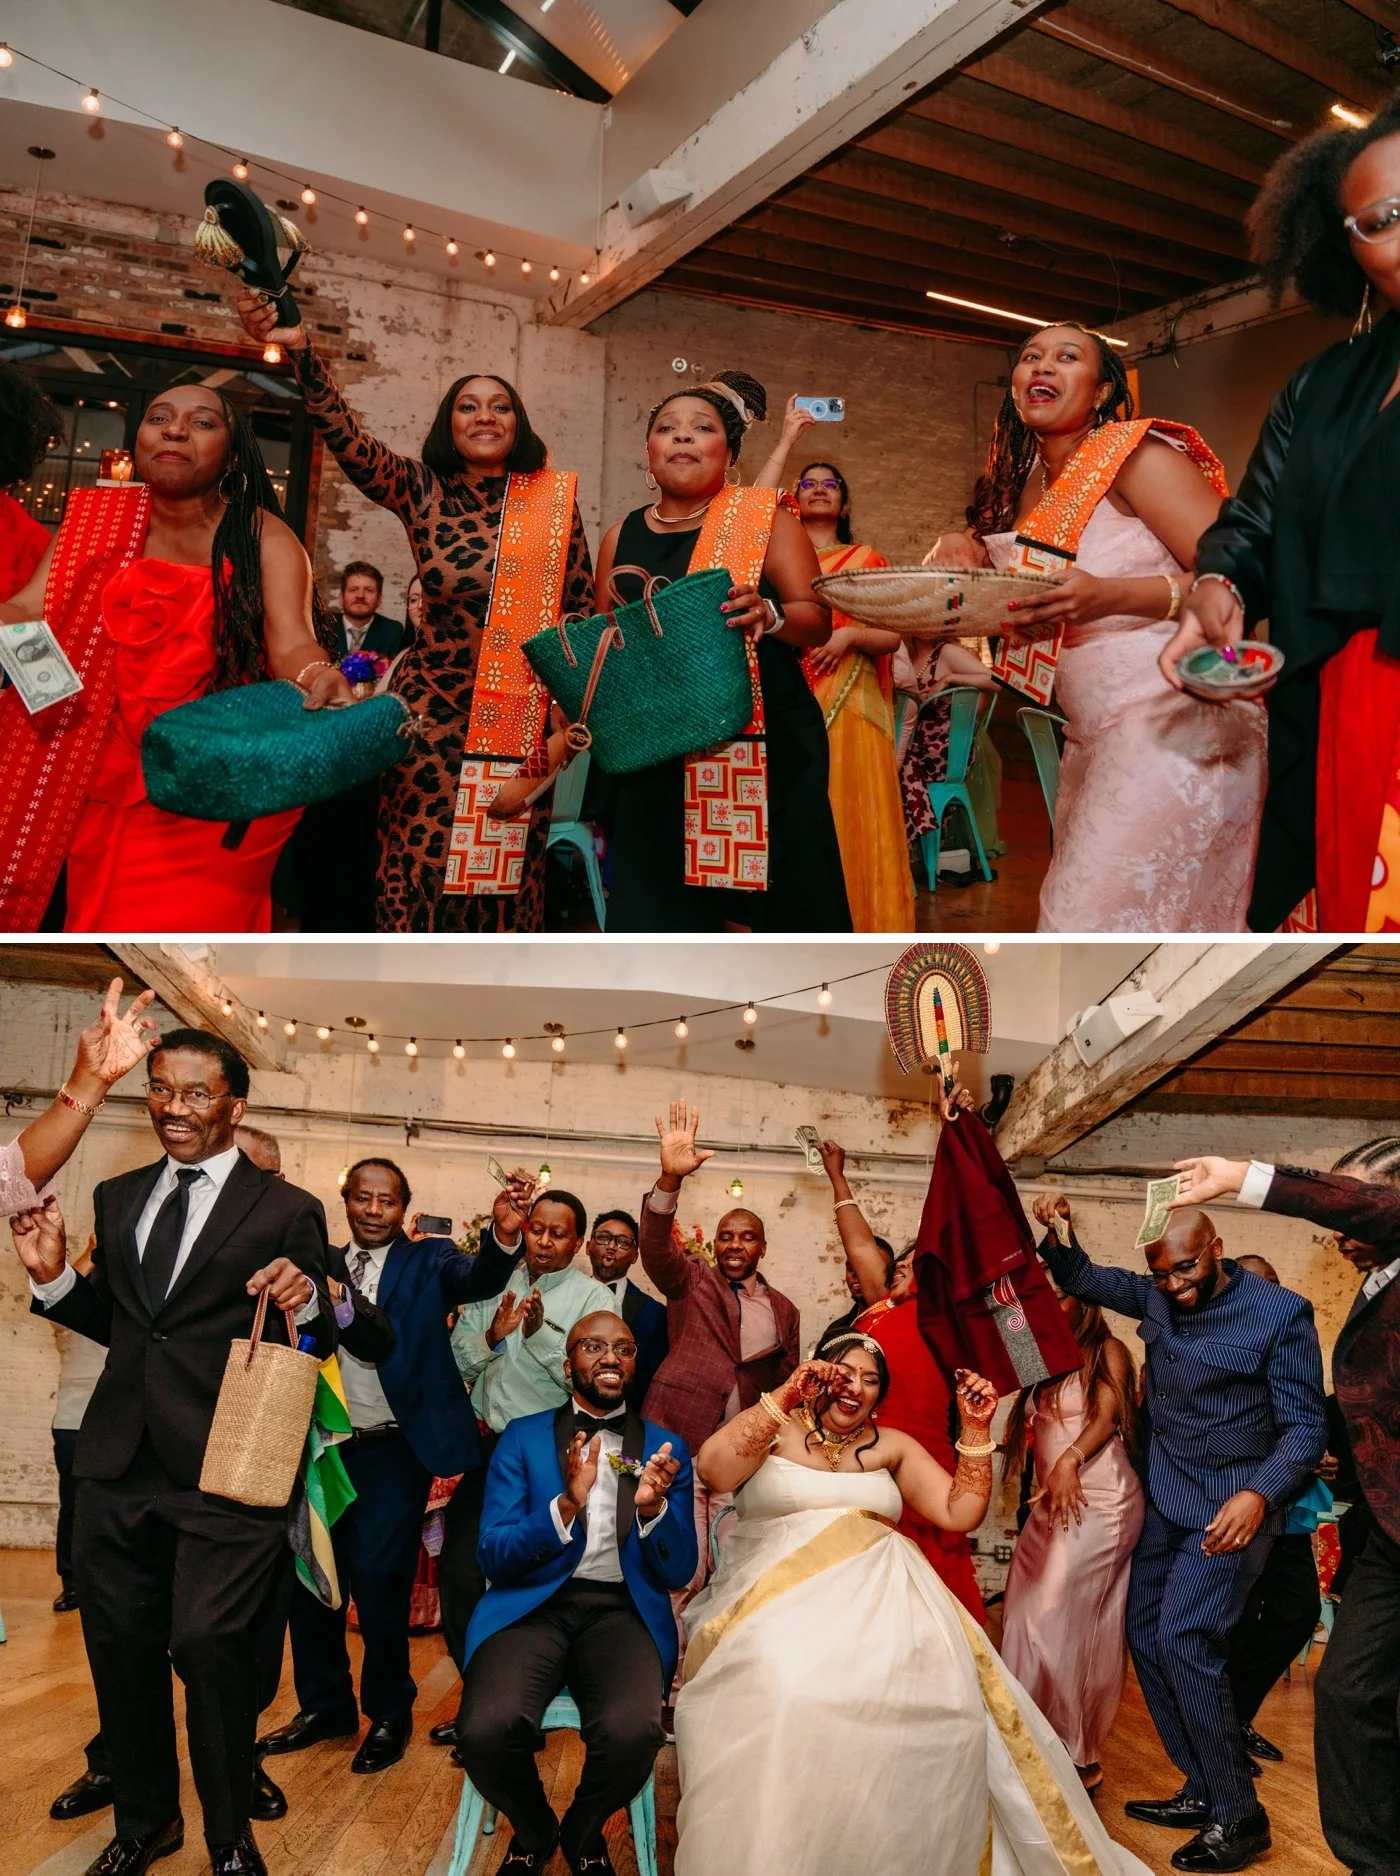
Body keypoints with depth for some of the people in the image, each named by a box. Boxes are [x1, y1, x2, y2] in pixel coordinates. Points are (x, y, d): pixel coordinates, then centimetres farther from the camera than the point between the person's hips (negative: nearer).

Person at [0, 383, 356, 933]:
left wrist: (321, 679, -41)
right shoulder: (98, 518, 6)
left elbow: (291, 643, -17)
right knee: (96, 919, 10)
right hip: (107, 787, 3)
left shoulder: (262, 537, -3)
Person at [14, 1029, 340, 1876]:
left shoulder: (287, 1210, -3)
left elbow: (318, 1346, -2)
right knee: (119, 1646, 15)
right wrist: (54, 1276, 1)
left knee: (208, 1642, -9)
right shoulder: (118, 1196, 12)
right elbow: (112, 1321, 18)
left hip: (223, 1467, -5)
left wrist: (307, 1303, -24)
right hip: (119, 1461, 5)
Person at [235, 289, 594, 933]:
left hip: (522, 723, 1)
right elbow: (348, 438, -13)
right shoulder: (422, 491, 2)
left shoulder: (554, 503, 3)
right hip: (431, 711, 0)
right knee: (420, 878, -1)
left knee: (505, 882, 4)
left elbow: (581, 614, 6)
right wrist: (301, 351, -30)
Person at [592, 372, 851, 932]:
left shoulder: (764, 519, 3)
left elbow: (819, 620, -4)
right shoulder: (621, 538, 12)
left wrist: (769, 615, -24)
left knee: (757, 911, -2)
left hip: (763, 746, -3)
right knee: (659, 910, 4)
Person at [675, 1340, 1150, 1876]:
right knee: (788, 1694, -36)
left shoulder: (892, 1446, 20)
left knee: (940, 1690, -28)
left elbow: (961, 1514, 13)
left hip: (878, 1594, 3)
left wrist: (975, 1428, 4)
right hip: (778, 1593, -3)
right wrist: (784, 1397, -14)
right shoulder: (774, 1430, 9)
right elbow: (712, 1470, -10)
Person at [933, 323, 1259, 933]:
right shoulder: (1025, 482, 13)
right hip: (1094, 735, 8)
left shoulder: (1139, 455, -8)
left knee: (1094, 922, -13)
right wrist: (965, 549, 3)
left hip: (1176, 719, -8)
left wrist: (1111, 595, -29)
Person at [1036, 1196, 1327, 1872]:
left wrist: (1260, 1494, -29)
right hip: (1165, 1502, 7)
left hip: (1231, 1509, -7)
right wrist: (1056, 1234, -6)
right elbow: (1081, 1278, 14)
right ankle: (1205, 1793, 21)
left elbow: (1305, 1427, -14)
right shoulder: (1155, 1296, 0)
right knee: (1144, 1634, 7)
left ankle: (1238, 1817, 0)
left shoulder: (1280, 1313, -15)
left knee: (1182, 1639, -15)